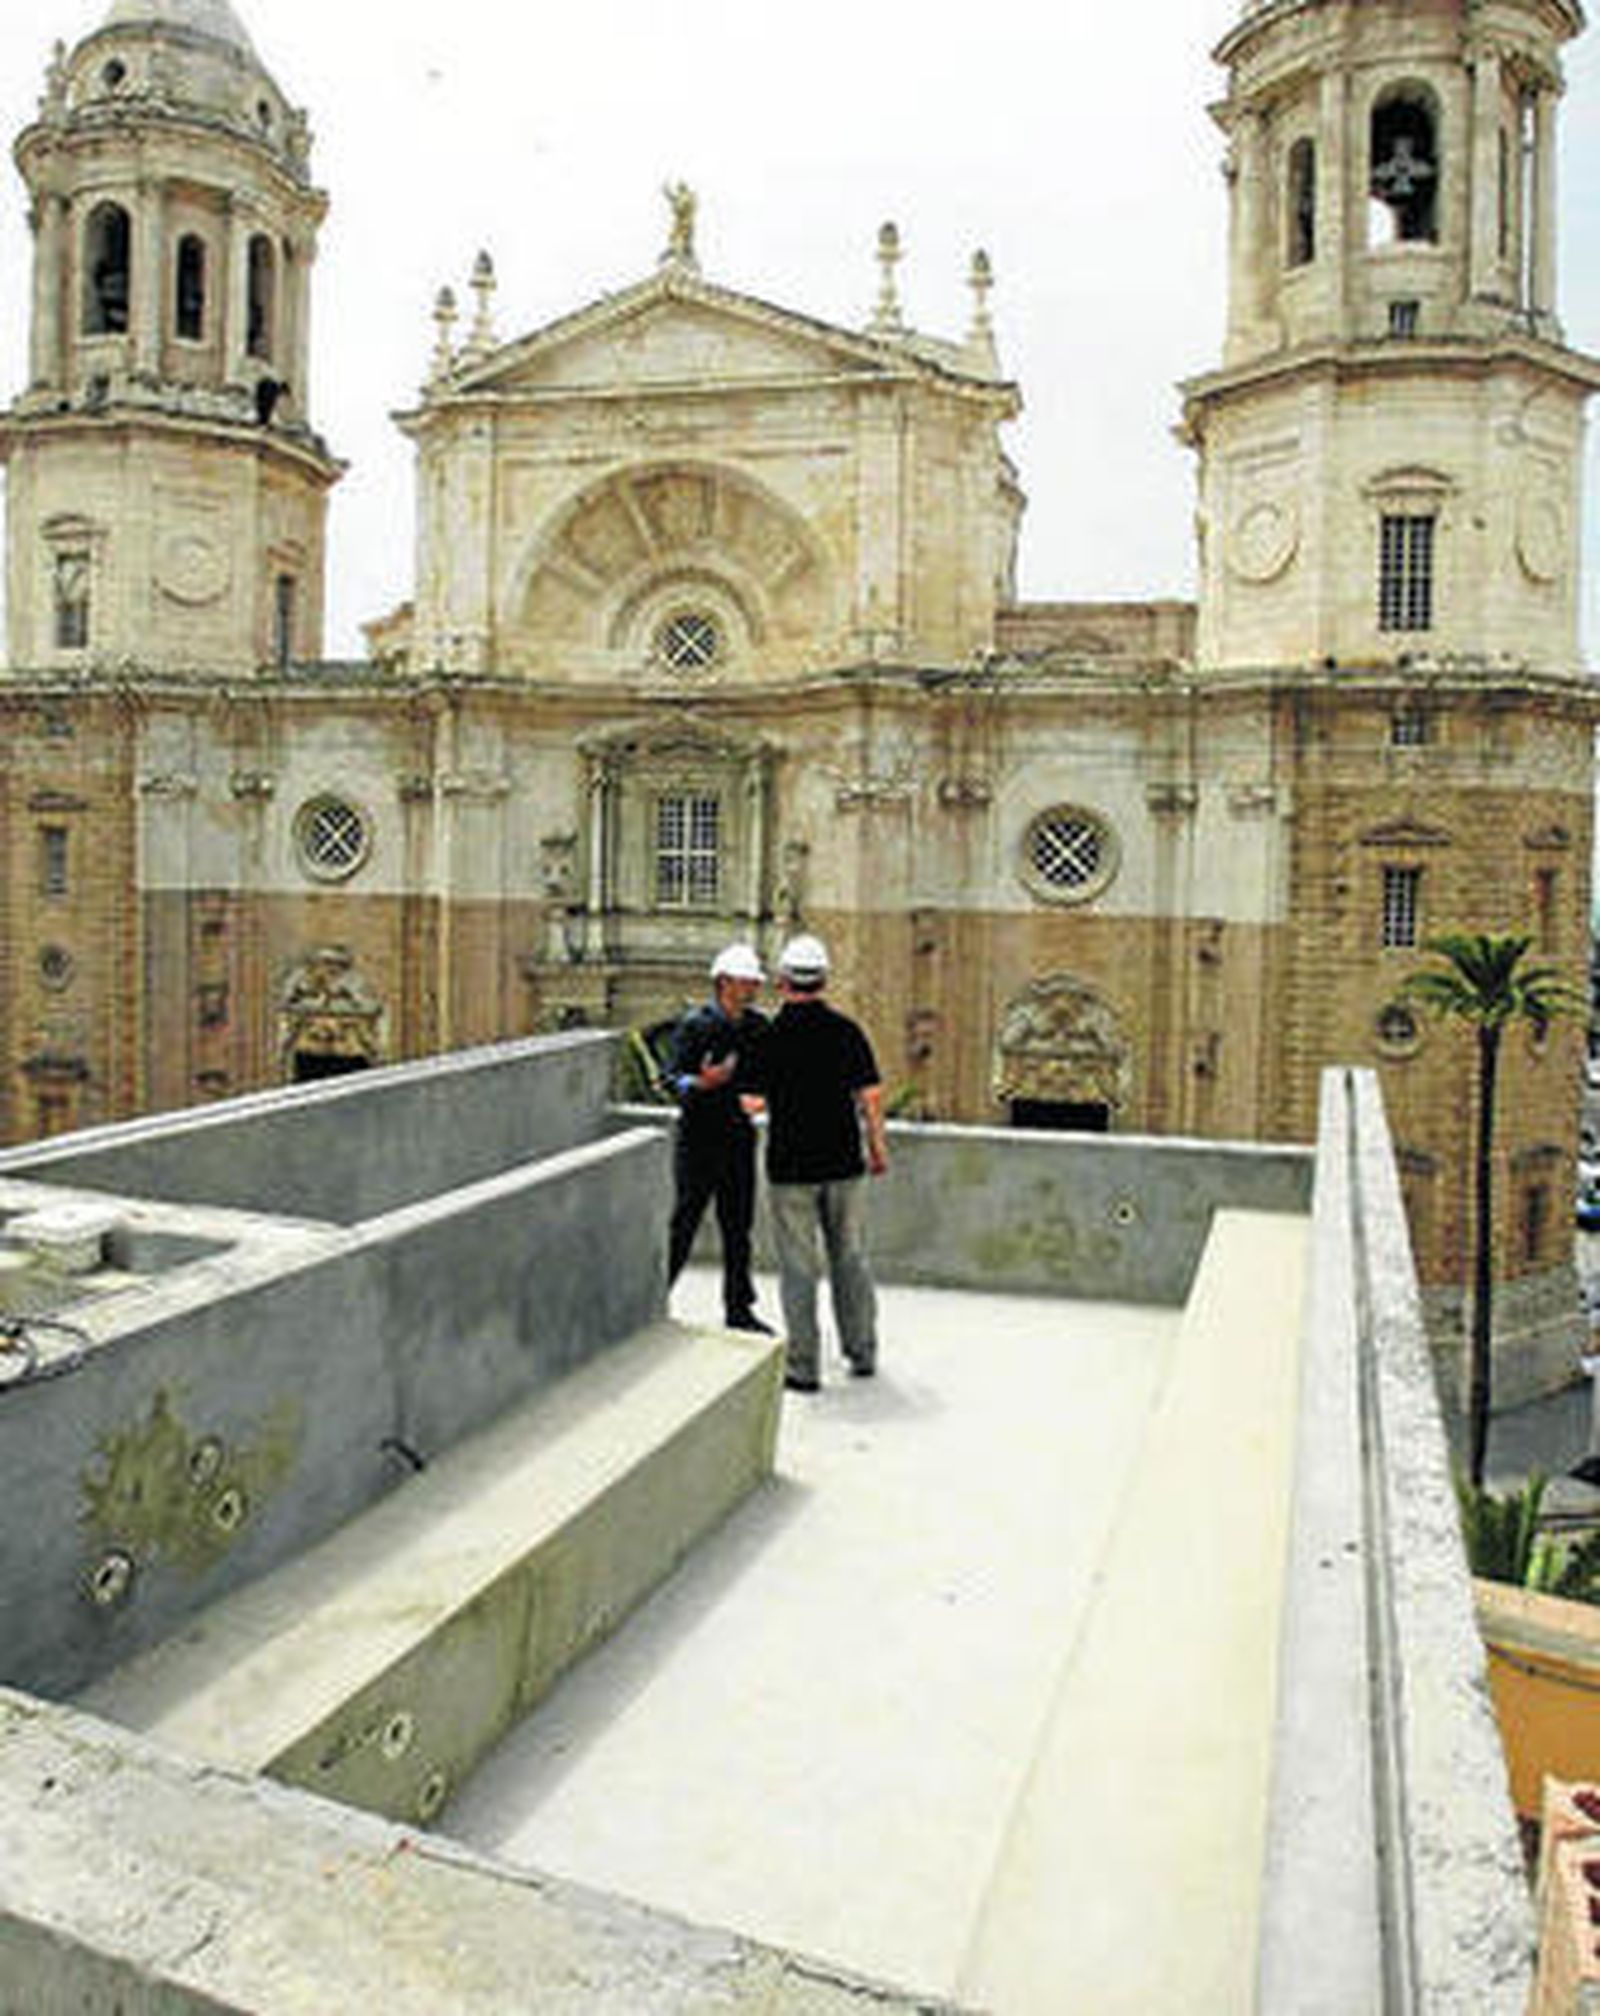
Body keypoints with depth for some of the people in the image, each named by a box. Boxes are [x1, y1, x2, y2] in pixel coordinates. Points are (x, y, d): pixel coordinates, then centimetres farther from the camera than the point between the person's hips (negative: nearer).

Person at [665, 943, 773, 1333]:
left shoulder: (758, 1026, 8)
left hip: (739, 1137, 5)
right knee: (684, 1224, -2)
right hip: (699, 1137, -5)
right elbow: (672, 1077, -12)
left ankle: (738, 1309, 21)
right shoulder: (695, 1024, -8)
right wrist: (701, 1083, -29)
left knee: (738, 1227, 11)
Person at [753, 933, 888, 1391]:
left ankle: (804, 1367, 8)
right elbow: (870, 1097, -1)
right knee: (850, 1258, 15)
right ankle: (863, 1354, 25)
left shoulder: (768, 1037, -9)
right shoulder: (847, 1030, -3)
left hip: (790, 1166, -2)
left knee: (799, 1267, 4)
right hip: (844, 1162, 3)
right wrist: (877, 1146, 11)